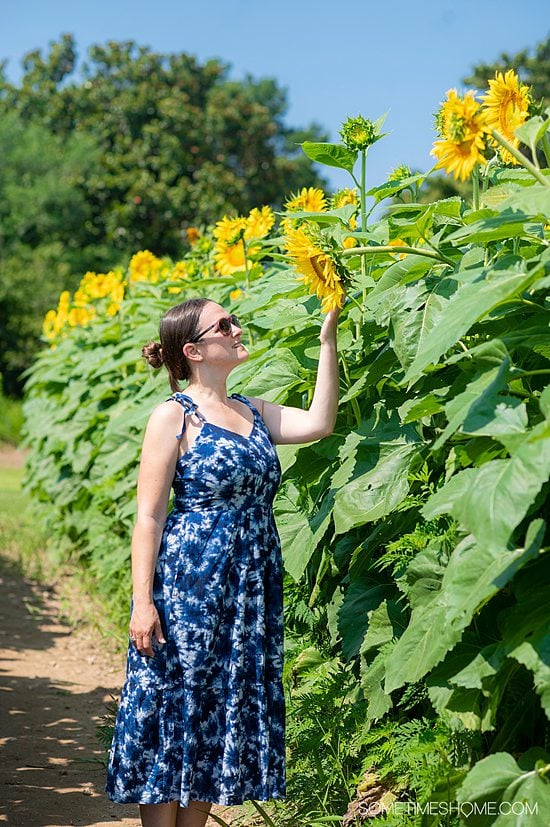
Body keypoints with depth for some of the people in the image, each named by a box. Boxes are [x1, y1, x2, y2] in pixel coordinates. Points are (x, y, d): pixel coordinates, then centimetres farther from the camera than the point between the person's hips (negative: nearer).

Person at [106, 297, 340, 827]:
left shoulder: (252, 411, 12)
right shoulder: (174, 415, -6)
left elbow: (319, 423, -1)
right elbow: (148, 515, -9)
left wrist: (328, 339, -2)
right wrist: (143, 603, -16)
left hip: (249, 593, 7)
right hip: (188, 584, -6)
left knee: (220, 716, 11)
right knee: (173, 708, 0)